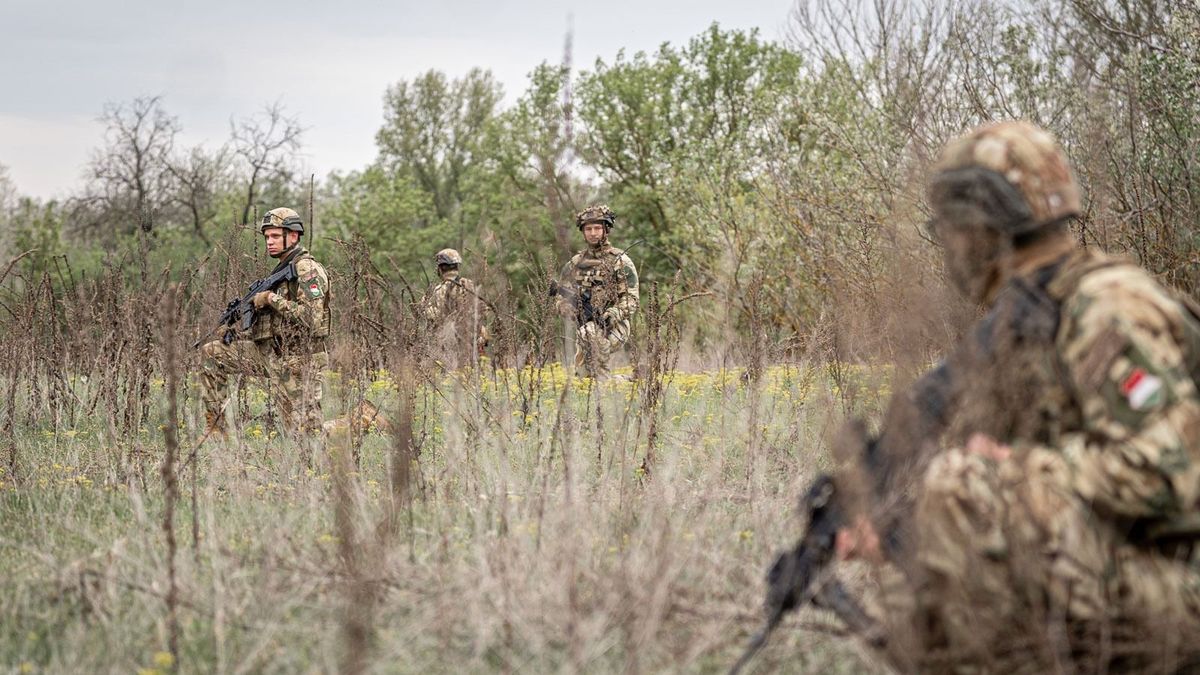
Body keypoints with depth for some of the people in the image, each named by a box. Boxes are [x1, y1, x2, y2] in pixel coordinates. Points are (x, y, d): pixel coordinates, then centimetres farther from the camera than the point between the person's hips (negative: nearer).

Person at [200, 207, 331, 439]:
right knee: (211, 353, 7)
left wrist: (273, 299, -18)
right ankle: (216, 430, 5)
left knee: (304, 429, -10)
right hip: (269, 353, 9)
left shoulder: (307, 270, -13)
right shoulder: (282, 269, 17)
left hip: (297, 361, -9)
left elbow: (312, 317, -25)